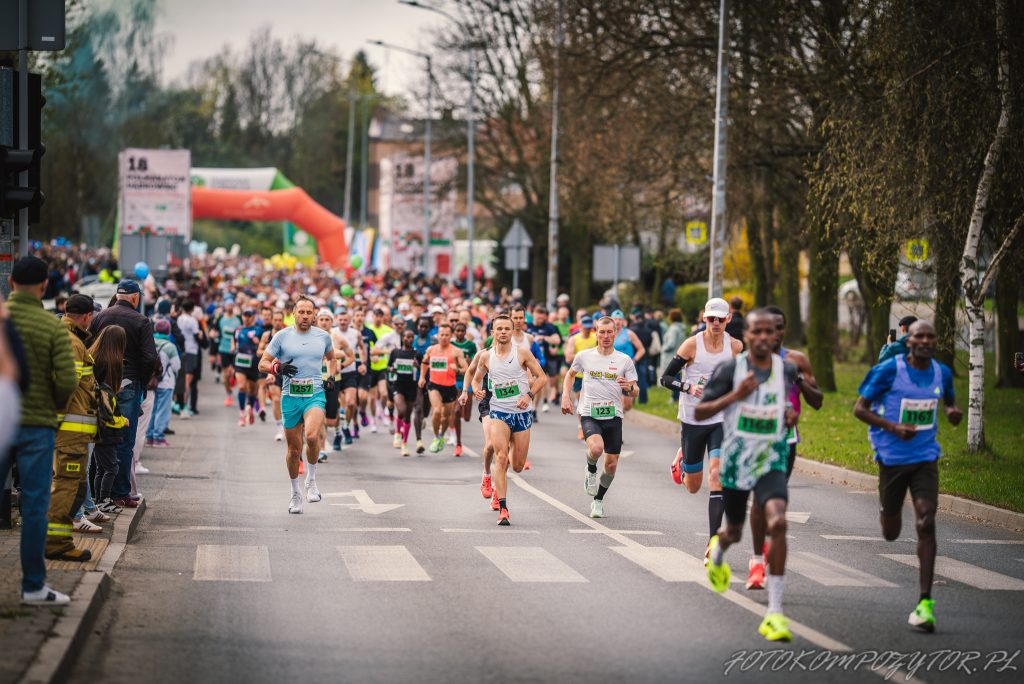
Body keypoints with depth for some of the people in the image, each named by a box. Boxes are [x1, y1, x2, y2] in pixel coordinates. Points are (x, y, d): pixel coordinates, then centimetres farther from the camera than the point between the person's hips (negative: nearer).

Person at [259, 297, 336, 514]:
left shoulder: (323, 336, 8)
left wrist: (331, 378, 10)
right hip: (290, 397, 0)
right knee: (294, 449, 5)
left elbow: (331, 358, 27)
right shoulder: (282, 336, 2)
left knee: (312, 436, -27)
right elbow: (263, 364, 5)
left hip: (315, 394, 0)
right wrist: (278, 368, -15)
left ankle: (311, 480, -5)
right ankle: (295, 493, 25)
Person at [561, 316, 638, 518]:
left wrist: (629, 387, -17)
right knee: (596, 448, -30)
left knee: (611, 465, 3)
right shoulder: (584, 356, 3)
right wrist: (566, 396, 9)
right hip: (589, 415, -2)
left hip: (614, 416, 2)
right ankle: (591, 471, 5)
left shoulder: (625, 360, 3)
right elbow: (570, 374, 22)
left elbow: (635, 391, 7)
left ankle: (598, 500, 27)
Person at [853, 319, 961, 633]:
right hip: (893, 458, -2)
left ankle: (925, 602, -15)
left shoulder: (942, 373, 1)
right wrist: (894, 427, -22)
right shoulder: (889, 370, -12)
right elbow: (859, 409, -8)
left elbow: (949, 401, 22)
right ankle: (887, 513, 53)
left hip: (926, 459, 2)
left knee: (926, 524, -16)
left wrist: (953, 412, -3)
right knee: (891, 534, 11)